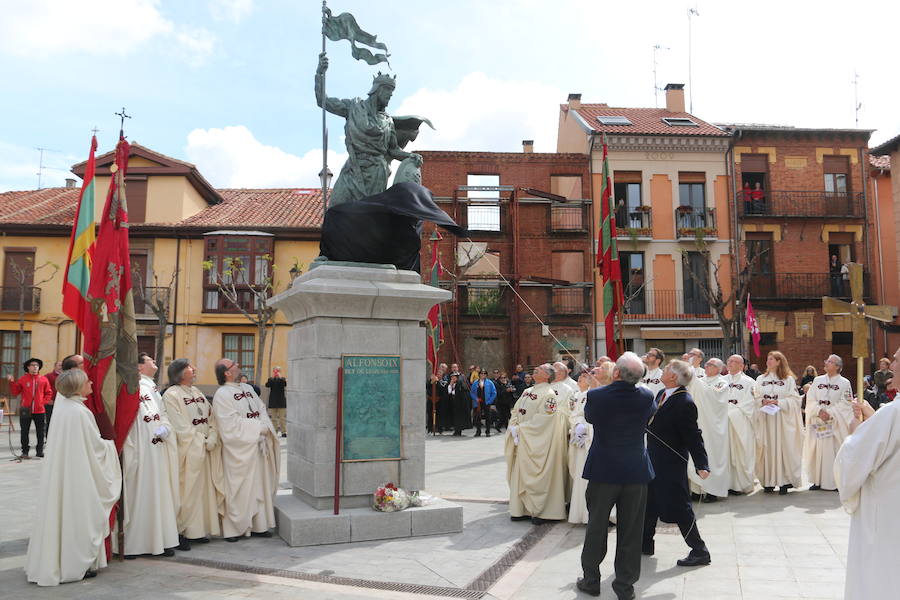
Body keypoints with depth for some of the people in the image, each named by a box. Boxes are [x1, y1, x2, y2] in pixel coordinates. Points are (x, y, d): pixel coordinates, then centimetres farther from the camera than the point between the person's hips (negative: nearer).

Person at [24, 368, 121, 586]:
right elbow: (96, 444, -13)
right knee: (79, 514, 4)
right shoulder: (81, 412, -21)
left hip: (60, 471, 8)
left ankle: (49, 562, 25)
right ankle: (78, 565, 13)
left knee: (59, 513, 15)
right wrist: (111, 445, 5)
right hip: (79, 473, -8)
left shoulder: (62, 404, 1)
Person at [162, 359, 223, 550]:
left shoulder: (197, 392, 15)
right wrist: (200, 441, -14)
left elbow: (211, 418, 9)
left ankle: (197, 530, 18)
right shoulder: (171, 395, -8)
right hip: (187, 451, -7)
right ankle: (180, 532, 6)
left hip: (205, 451, 7)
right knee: (187, 490, -4)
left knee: (203, 489, 9)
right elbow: (179, 426, -15)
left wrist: (212, 439, -6)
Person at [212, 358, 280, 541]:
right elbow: (232, 423, -17)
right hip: (238, 450, -7)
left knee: (259, 486, 10)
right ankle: (233, 529, 11)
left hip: (258, 447, 7)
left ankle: (258, 525, 19)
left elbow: (262, 409, 12)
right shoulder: (222, 394, -10)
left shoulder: (248, 388, 14)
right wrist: (259, 428, -15)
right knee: (238, 490, 0)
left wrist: (266, 427, -7)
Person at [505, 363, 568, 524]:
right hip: (522, 441, 8)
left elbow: (543, 420, -20)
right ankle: (522, 509, 19)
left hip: (537, 443, -8)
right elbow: (515, 411, 13)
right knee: (520, 475, 10)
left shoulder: (549, 394, -12)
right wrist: (514, 428, -6)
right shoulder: (527, 392, 13)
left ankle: (540, 511, 9)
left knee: (536, 476, -2)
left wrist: (520, 429, -17)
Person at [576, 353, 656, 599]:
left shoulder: (595, 396, -17)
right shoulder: (646, 397, -11)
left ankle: (591, 580, 24)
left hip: (602, 471, -1)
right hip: (636, 472, 1)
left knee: (596, 527, 13)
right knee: (630, 530, 11)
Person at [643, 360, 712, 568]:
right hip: (654, 459, 9)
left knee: (678, 506, -1)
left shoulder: (685, 403, -22)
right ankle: (645, 544, 34)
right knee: (648, 502, 19)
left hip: (671, 464, -9)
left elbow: (693, 437, -23)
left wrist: (702, 465, -27)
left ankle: (700, 552, 13)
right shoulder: (662, 394, 4)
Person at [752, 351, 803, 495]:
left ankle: (784, 481, 1)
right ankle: (769, 481, 5)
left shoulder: (788, 379, 5)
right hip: (765, 419, 3)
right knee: (767, 448, 0)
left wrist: (777, 402, -13)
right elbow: (754, 398, 10)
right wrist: (763, 402, -10)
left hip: (782, 419, -2)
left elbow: (794, 400, -2)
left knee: (783, 448, -5)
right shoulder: (761, 379, 14)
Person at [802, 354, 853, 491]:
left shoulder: (844, 383, 0)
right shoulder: (817, 380, 9)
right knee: (817, 450, 3)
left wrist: (829, 413, -16)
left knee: (834, 450, -2)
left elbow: (845, 404, -7)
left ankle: (835, 481, 7)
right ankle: (818, 480, 11)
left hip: (835, 423, -3)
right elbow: (810, 400, 3)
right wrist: (819, 411, -14)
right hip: (817, 423, 3)